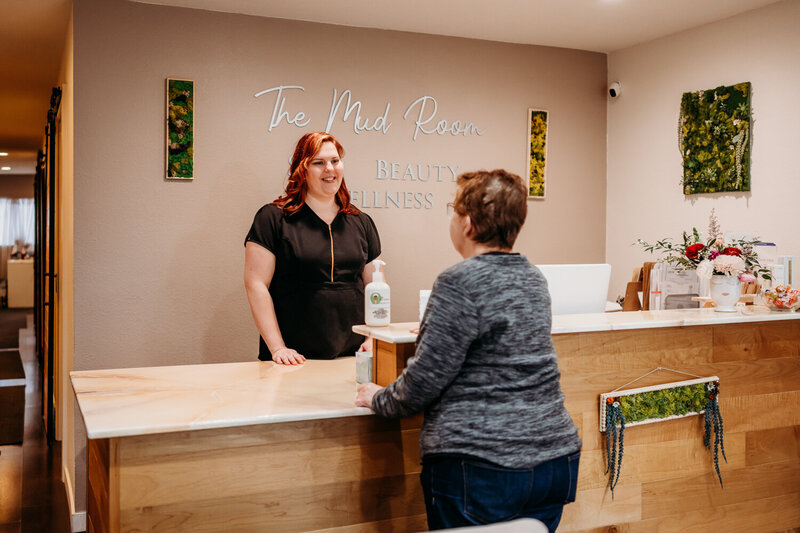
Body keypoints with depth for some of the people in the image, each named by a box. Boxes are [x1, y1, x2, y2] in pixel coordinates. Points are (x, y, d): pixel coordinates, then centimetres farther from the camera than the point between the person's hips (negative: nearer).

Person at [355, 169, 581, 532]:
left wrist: (379, 400, 4)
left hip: (482, 470, -7)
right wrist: (430, 334, 33)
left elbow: (426, 379, -15)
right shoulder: (533, 278, 9)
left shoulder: (460, 283, -16)